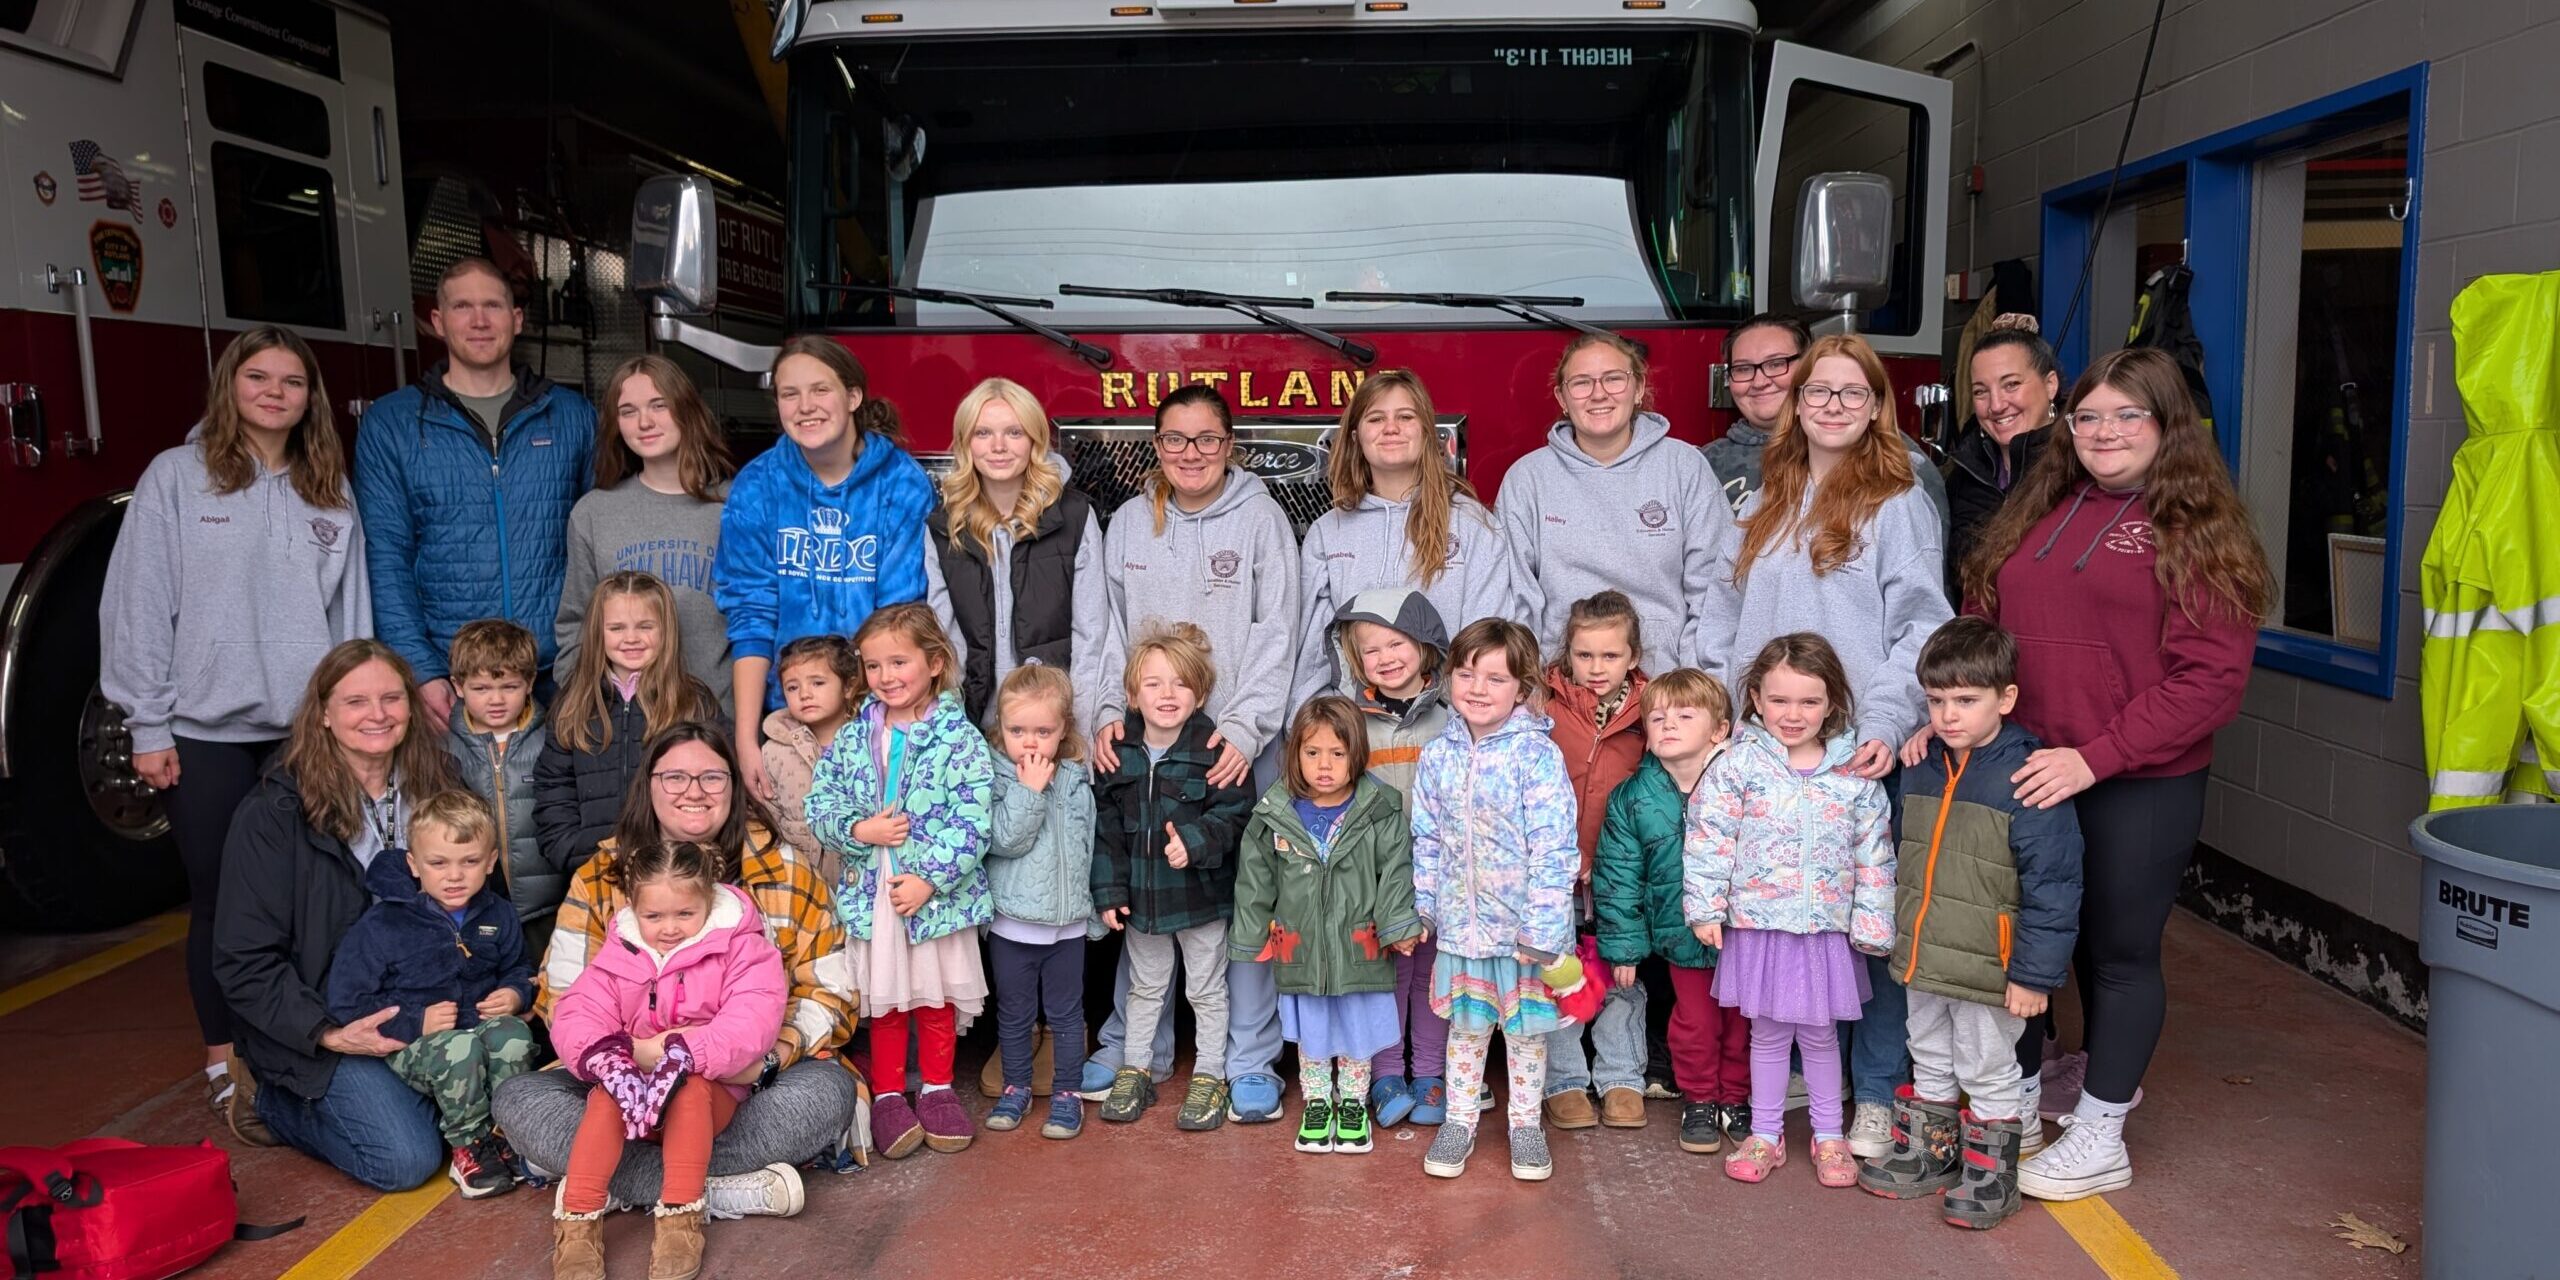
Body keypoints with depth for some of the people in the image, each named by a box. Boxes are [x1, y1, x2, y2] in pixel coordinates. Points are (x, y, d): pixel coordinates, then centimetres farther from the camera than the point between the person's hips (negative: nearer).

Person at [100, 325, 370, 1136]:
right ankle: (228, 1069, 18)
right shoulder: (176, 477, 0)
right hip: (207, 733, -2)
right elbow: (138, 606, -3)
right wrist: (148, 727, -6)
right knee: (222, 902, 6)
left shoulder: (331, 492, 10)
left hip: (310, 731, 3)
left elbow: (353, 611, 9)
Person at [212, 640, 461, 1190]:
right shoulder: (276, 812, -14)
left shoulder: (431, 785, 2)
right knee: (407, 1159, -20)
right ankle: (275, 1099, 8)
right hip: (322, 1024, -5)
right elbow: (245, 962, -13)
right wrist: (328, 1036, -23)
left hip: (415, 1010, 5)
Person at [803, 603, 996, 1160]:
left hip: (939, 893, -2)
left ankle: (937, 1088, 29)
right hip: (871, 891, 2)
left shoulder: (960, 737, -9)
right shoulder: (854, 737, 3)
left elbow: (972, 822, -14)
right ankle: (888, 1094, 26)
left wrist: (929, 878, -19)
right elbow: (819, 804, 3)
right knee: (884, 997, 12)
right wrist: (859, 830, -15)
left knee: (938, 994, 12)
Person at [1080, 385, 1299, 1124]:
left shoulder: (1261, 518, 1)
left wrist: (1245, 725, -13)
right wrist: (1107, 711, -4)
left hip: (1237, 743, -3)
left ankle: (1251, 1062, 11)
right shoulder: (1129, 522, 10)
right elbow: (1107, 628, 11)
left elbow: (1276, 634, -3)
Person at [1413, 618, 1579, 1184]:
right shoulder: (1438, 756, -1)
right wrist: (1423, 908, 8)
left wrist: (1542, 927, -18)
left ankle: (1525, 1124, 31)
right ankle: (1459, 1121, 31)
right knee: (1465, 1023, 17)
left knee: (1526, 1026, 13)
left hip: (1523, 923, -3)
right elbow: (1426, 840, 7)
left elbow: (1553, 847, -17)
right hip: (1461, 919, 3)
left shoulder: (1537, 755, -16)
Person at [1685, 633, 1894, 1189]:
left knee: (1819, 1034, 13)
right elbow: (1708, 835, -6)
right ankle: (1764, 1135, 26)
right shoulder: (1740, 763, -7)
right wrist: (1705, 908, -8)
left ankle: (1829, 1136, 30)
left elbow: (1875, 855, 2)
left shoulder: (1854, 776, -3)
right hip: (1757, 924, -1)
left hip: (1827, 930, 1)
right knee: (1767, 1032, 12)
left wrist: (1872, 925, 1)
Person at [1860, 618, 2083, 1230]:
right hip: (1922, 957, 7)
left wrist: (2035, 973, -19)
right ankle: (1926, 1155, 38)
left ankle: (1990, 1174, 28)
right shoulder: (1921, 767, 2)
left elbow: (2052, 886, -20)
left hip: (1988, 969, -7)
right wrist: (1896, 935, 19)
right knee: (1930, 1065, 22)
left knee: (1987, 1072, 11)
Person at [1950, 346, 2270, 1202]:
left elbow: (2211, 677, -14)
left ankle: (2099, 1137, 21)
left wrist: (2094, 756, -20)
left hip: (2141, 787, -5)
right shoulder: (2036, 514, 11)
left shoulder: (2196, 530, -6)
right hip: (2023, 775, 5)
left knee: (2118, 950, 7)